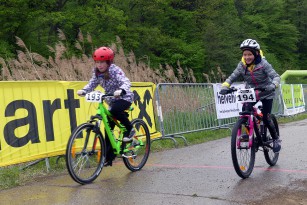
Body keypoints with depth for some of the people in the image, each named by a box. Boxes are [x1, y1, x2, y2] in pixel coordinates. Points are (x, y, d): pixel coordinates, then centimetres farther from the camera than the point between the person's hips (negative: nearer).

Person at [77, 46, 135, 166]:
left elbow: (126, 82, -32)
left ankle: (130, 129, -14)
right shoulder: (97, 73, -1)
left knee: (115, 110, -38)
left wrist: (120, 91, -53)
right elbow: (92, 84, -2)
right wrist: (83, 91, -23)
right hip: (112, 101, 6)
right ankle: (109, 157, 10)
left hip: (125, 98, -6)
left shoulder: (115, 70, -20)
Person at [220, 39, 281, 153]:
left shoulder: (263, 64, -22)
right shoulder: (242, 65, -11)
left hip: (266, 93, -3)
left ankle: (276, 139, 15)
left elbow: (276, 76, -27)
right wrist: (225, 86, -34)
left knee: (266, 118, -9)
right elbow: (232, 77, -14)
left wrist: (273, 85, -49)